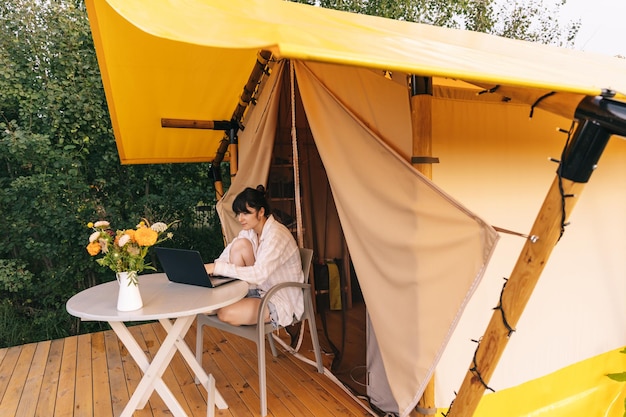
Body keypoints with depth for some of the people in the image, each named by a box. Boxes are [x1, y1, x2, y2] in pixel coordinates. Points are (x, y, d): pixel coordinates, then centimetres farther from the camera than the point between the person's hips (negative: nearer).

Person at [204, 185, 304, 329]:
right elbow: (226, 257, 3)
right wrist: (208, 269, -18)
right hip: (262, 289, 8)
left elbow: (259, 274, -32)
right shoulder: (249, 231, 3)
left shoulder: (277, 235, -23)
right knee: (240, 244, -12)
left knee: (226, 313, -28)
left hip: (283, 301, -8)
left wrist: (217, 267, -33)